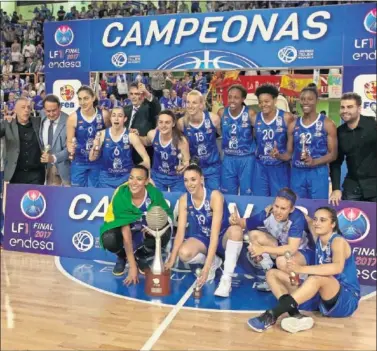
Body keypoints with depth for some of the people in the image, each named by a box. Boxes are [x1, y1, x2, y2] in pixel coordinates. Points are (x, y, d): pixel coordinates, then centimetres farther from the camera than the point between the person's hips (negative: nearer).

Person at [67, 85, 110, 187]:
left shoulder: (104, 115, -9)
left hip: (98, 162, 0)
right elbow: (69, 141, -2)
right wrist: (70, 148, -24)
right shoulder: (73, 117, -10)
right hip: (79, 162, 0)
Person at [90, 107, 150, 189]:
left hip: (126, 177, -1)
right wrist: (95, 147, -21)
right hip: (106, 178, 1)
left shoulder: (131, 136, -10)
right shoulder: (102, 134, -6)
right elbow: (92, 158, -3)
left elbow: (146, 158, -8)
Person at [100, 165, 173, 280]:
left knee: (164, 234, -29)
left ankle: (141, 256, 6)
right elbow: (126, 235, -29)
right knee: (109, 239, -34)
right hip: (124, 228, -2)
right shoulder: (120, 196, -30)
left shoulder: (154, 193, -25)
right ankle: (122, 257, 6)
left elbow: (167, 215, -10)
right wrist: (132, 266, -30)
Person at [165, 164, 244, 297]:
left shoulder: (215, 196, -26)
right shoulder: (184, 199, -11)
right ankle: (215, 262, 3)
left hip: (223, 238, -3)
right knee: (184, 253, -29)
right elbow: (180, 231, -12)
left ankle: (227, 278, -27)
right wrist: (171, 260, -20)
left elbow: (215, 233, -32)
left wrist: (206, 266, -38)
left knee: (236, 229, -38)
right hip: (203, 238, 4)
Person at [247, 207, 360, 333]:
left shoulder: (338, 241, -14)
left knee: (317, 278, -41)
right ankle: (296, 316, -27)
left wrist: (302, 269, -46)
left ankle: (271, 316, -42)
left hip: (347, 299, -8)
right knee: (273, 274, 0)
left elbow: (337, 267, -36)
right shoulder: (319, 239, 7)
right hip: (323, 296, 8)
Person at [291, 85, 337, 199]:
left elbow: (333, 154, -4)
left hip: (318, 173, -3)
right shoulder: (294, 124, 8)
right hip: (297, 173, 3)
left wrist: (315, 162, -19)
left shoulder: (327, 124, -2)